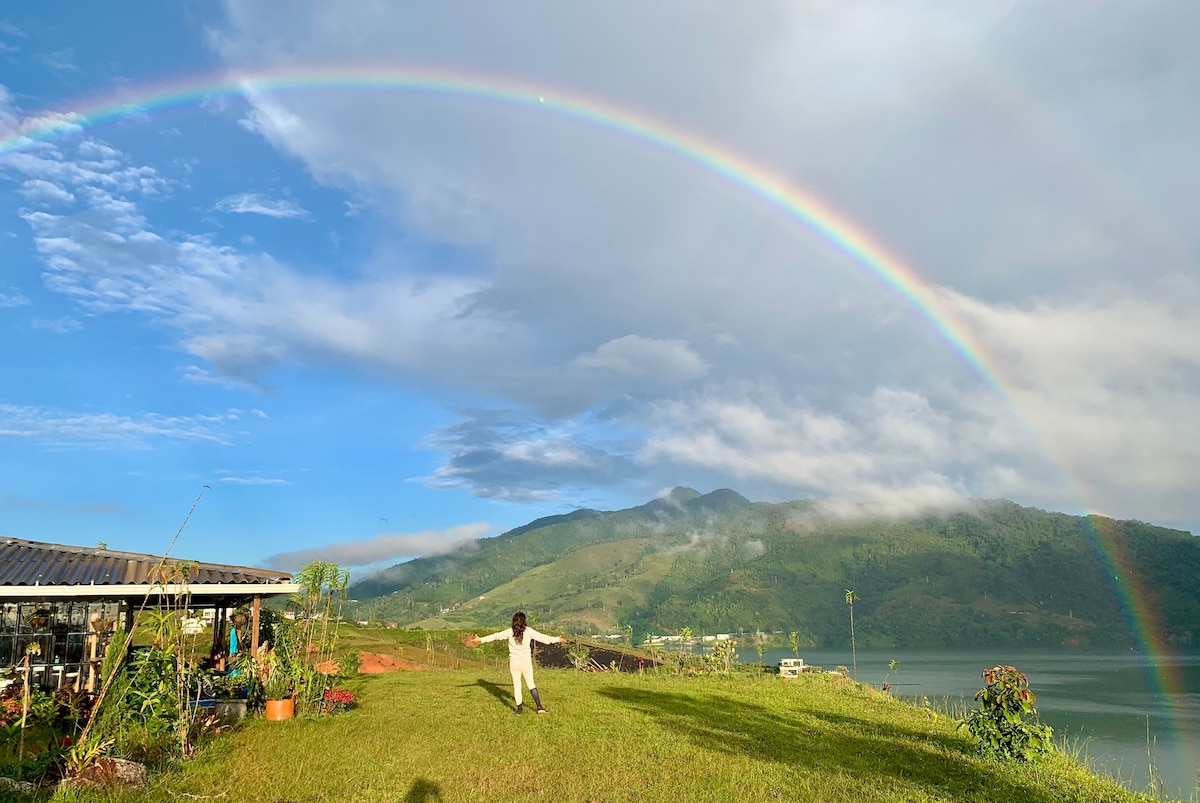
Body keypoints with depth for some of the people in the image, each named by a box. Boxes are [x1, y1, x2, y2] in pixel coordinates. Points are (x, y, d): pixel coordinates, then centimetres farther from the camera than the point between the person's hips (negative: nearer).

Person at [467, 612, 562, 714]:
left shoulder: (510, 631, 0)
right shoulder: (529, 631, -3)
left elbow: (495, 636, 3)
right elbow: (542, 637, 3)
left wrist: (481, 640, 11)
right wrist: (556, 639, 16)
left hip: (514, 662, 1)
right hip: (526, 662, -1)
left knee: (516, 685, 10)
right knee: (531, 684, 10)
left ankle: (520, 709, 13)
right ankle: (540, 707, 7)